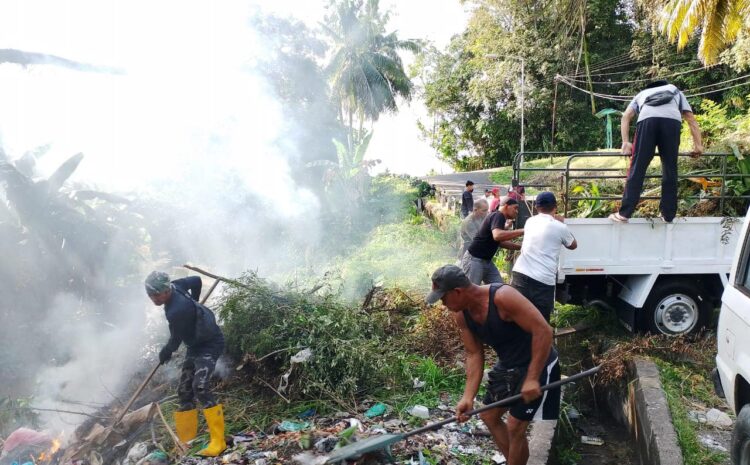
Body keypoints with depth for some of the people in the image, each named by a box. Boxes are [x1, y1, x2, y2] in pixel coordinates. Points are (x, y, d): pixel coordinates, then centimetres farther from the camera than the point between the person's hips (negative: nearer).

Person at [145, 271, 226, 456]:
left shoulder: (177, 310, -31)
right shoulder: (173, 286, -7)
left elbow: (176, 339, -15)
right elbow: (196, 280, 12)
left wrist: (164, 353, 6)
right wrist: (193, 303, 25)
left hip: (210, 345, -10)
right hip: (195, 346, 10)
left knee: (200, 387, -26)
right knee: (184, 392, 8)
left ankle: (218, 441, -22)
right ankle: (185, 441, 17)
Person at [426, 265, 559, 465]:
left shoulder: (503, 297, -32)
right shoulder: (461, 314, -8)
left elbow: (543, 331, -31)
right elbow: (474, 354, -2)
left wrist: (532, 379, -31)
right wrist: (468, 396, -12)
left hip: (537, 365, -8)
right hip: (507, 365, 8)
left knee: (515, 426, -5)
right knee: (488, 416, 17)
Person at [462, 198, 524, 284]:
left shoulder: (499, 218, 14)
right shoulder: (498, 216, -16)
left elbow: (500, 241, 24)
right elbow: (497, 236, -37)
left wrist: (520, 246, 16)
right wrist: (522, 231, -32)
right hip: (474, 260, -10)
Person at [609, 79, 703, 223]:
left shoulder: (642, 94, 41)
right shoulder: (676, 92, 43)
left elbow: (626, 116, 21)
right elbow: (691, 119, 31)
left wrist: (626, 142, 15)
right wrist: (698, 145, 27)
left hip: (647, 119, 0)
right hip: (672, 120, 1)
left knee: (637, 168, -1)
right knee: (670, 170, 8)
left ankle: (624, 213, -4)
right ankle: (668, 215, 12)